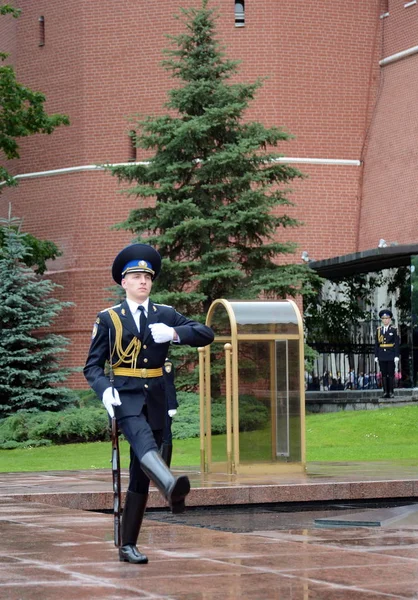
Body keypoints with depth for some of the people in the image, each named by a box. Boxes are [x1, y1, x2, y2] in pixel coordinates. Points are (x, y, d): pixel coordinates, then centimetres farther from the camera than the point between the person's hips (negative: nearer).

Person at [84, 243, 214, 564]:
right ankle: (172, 487, -63)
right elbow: (93, 366, 4)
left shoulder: (166, 315, 11)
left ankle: (128, 545, 11)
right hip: (125, 395, -3)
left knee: (140, 477, 4)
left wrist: (174, 333, -15)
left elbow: (206, 334, 2)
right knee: (143, 440, -34)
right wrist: (105, 391, -17)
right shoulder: (109, 318, 6)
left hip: (155, 398, 3)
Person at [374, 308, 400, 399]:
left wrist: (396, 356, -9)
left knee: (391, 374, -1)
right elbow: (376, 343, 9)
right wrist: (376, 356, 4)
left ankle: (391, 392, 2)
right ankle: (385, 392, 5)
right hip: (382, 355, 3)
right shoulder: (378, 330, 9)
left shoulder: (394, 329, 1)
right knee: (383, 374, 3)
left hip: (391, 355, -3)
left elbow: (397, 343, -2)